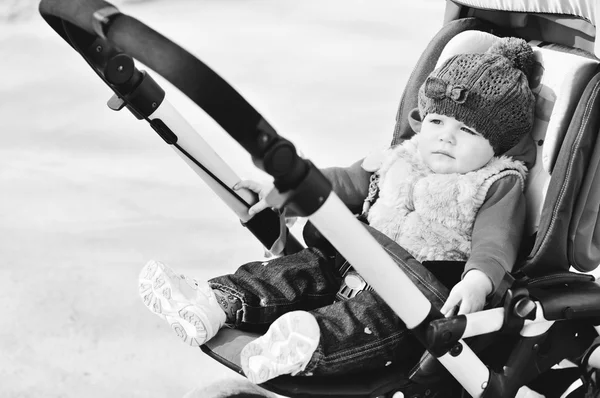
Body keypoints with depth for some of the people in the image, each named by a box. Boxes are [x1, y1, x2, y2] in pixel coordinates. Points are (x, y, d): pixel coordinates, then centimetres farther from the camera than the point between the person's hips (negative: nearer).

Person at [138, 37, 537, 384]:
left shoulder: (498, 187, -2)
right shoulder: (402, 161, 19)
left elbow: (495, 241, -16)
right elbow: (350, 181, 26)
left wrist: (479, 279, -39)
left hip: (431, 285, -7)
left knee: (388, 307, -38)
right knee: (309, 267, -10)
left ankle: (312, 343, -64)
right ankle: (213, 304, -24)